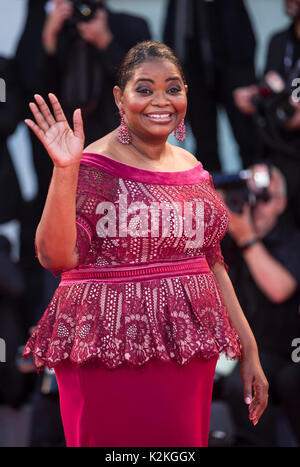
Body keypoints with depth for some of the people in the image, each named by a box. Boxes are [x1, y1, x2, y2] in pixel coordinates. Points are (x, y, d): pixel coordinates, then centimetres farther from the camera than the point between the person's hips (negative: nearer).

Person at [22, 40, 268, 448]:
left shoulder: (193, 170, 13)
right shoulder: (94, 167, -7)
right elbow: (56, 257, -17)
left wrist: (249, 351, 17)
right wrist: (64, 170, -26)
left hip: (189, 353, 6)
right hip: (111, 351, -6)